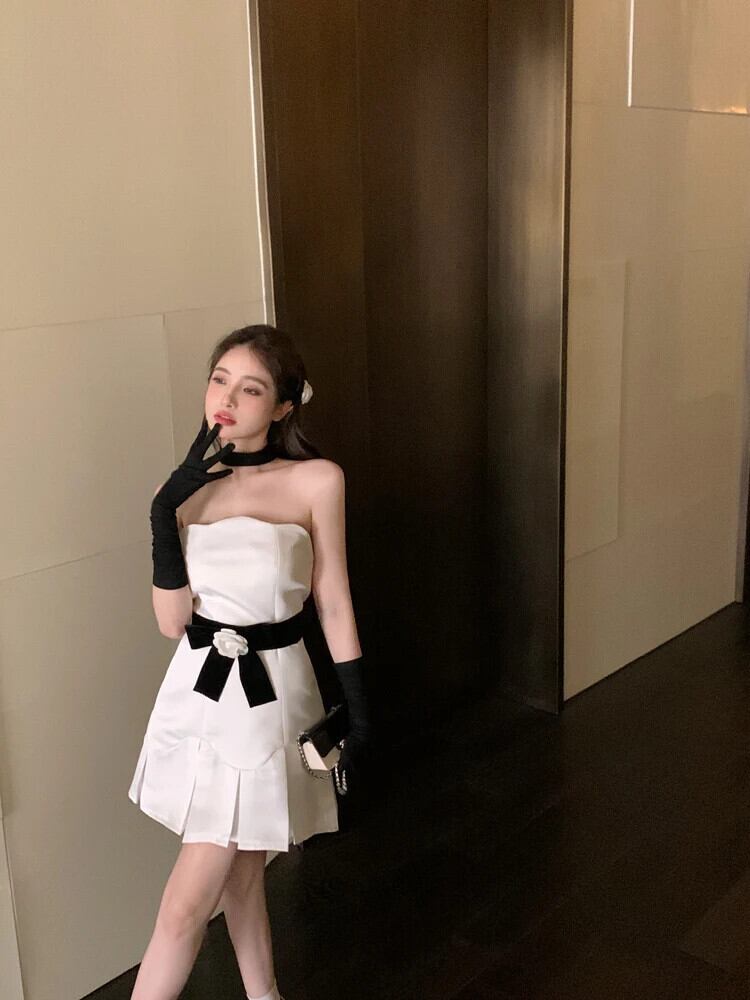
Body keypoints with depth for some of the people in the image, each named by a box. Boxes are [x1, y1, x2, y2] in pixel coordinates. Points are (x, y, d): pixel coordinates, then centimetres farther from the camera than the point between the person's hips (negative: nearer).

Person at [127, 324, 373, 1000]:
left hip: (271, 695, -3)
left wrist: (359, 716, -1)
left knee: (188, 901, 3)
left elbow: (333, 604, -3)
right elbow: (172, 620, -8)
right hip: (199, 691, 4)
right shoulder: (190, 485, 0)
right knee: (237, 873, 19)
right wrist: (164, 512, -18)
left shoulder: (317, 481, -9)